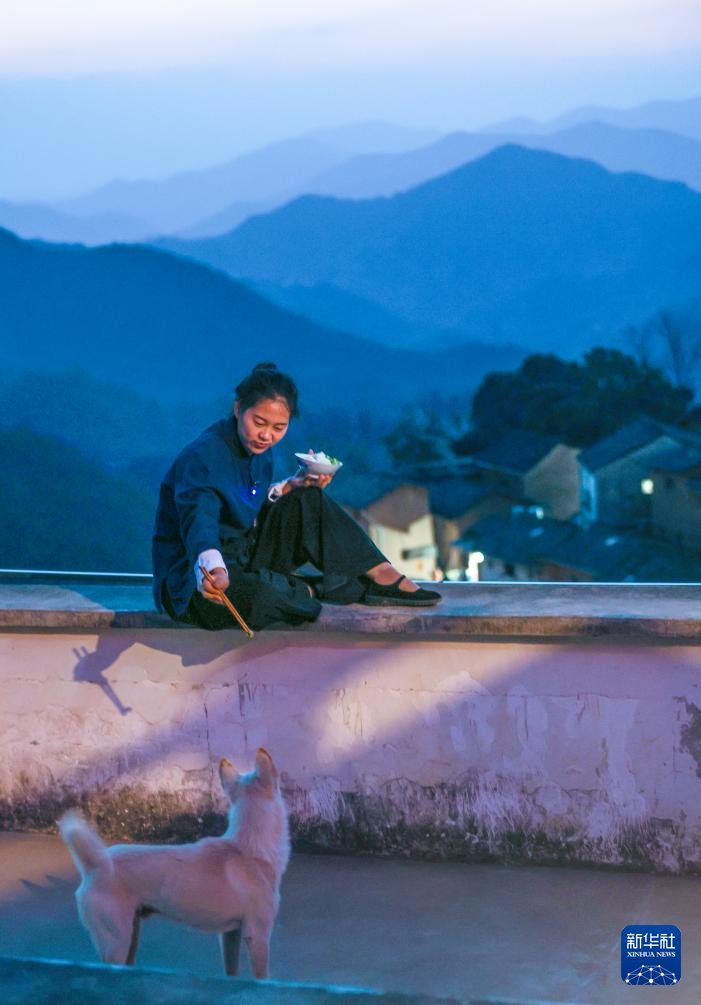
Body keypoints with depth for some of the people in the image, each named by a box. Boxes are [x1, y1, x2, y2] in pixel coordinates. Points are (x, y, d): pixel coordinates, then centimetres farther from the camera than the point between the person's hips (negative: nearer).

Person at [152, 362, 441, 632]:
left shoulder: (258, 451, 4)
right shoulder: (201, 457, -23)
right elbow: (198, 519, -40)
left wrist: (291, 486, 0)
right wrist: (213, 569, -60)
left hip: (243, 559, 9)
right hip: (191, 580, -9)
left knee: (308, 500, -4)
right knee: (261, 594, -41)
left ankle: (384, 576, -7)